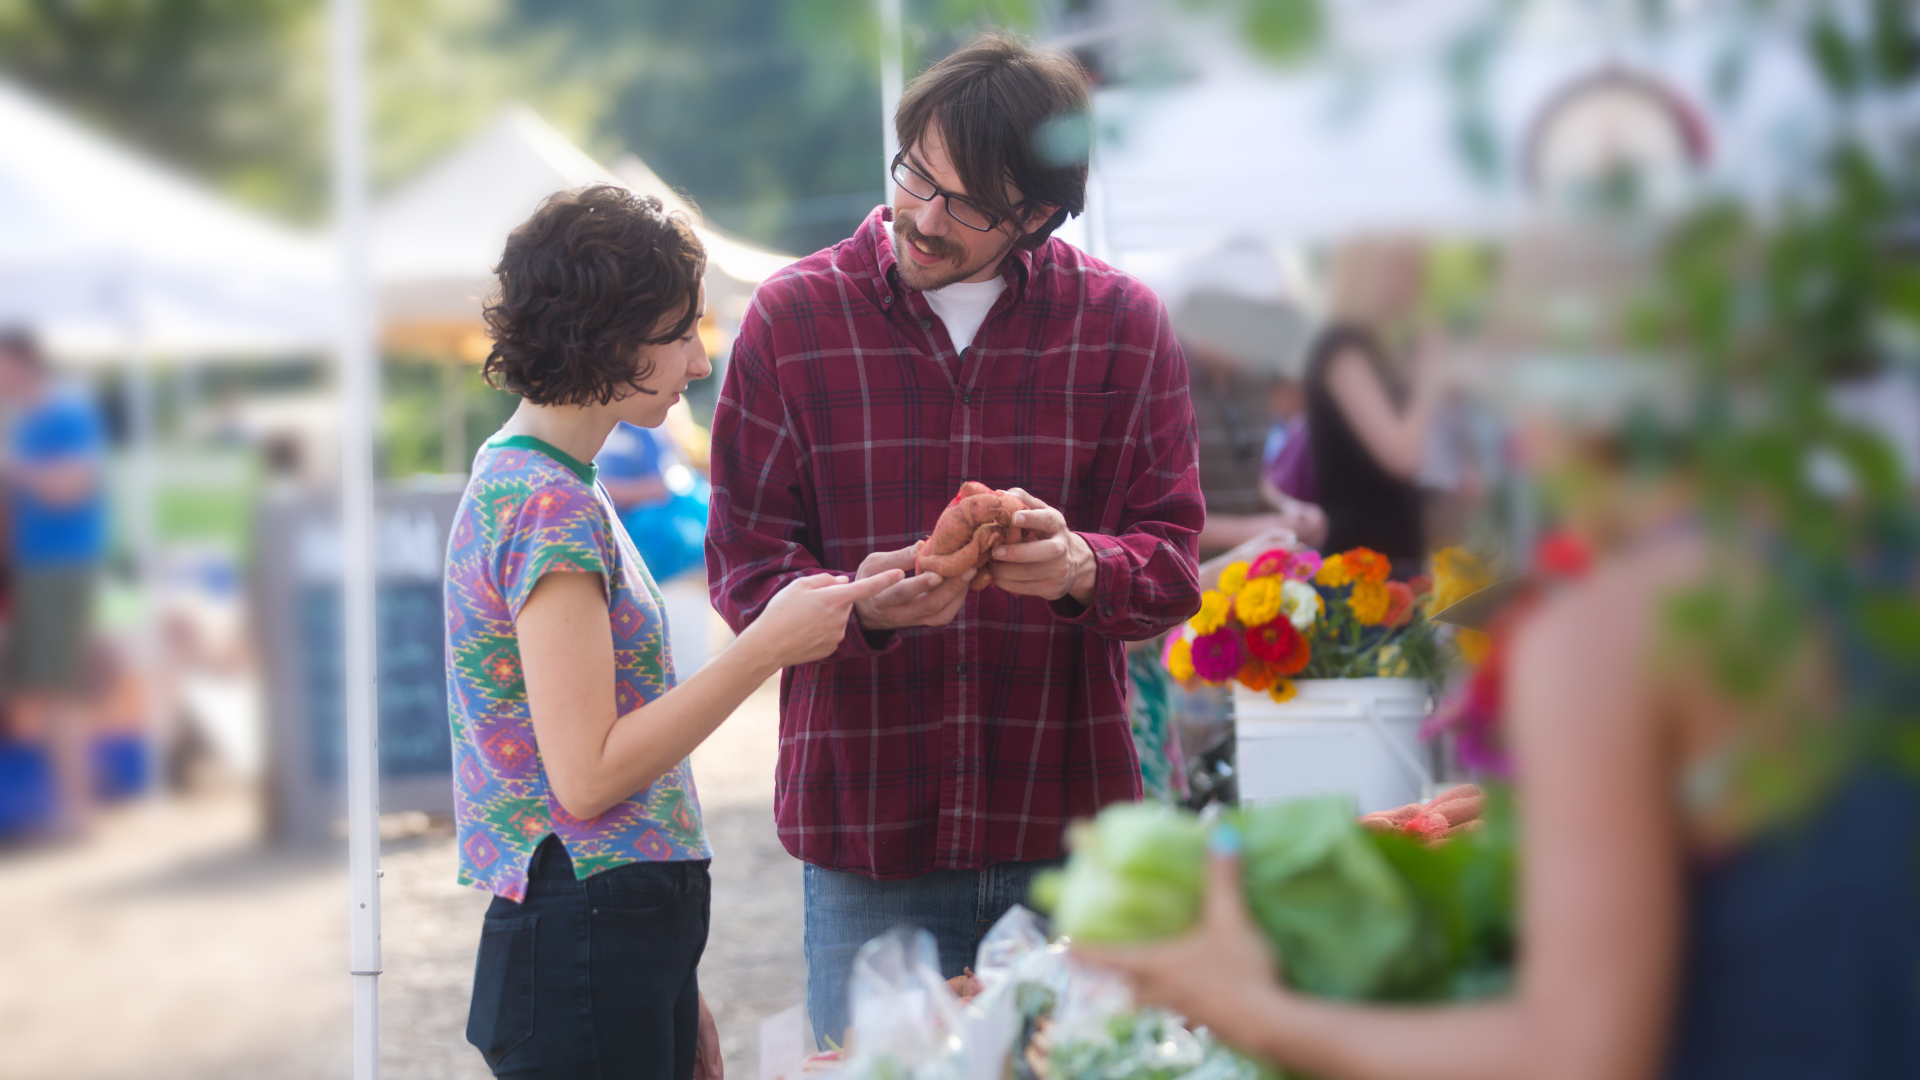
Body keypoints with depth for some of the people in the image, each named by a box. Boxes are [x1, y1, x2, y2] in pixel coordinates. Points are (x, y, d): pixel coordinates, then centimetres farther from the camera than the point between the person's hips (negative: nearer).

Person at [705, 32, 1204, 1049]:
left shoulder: (1122, 324, 3)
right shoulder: (794, 317, 2)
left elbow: (1170, 560, 2)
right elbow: (743, 559, 0)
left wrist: (1081, 566, -22)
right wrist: (859, 604, -21)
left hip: (1065, 824, 1)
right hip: (864, 835, 0)